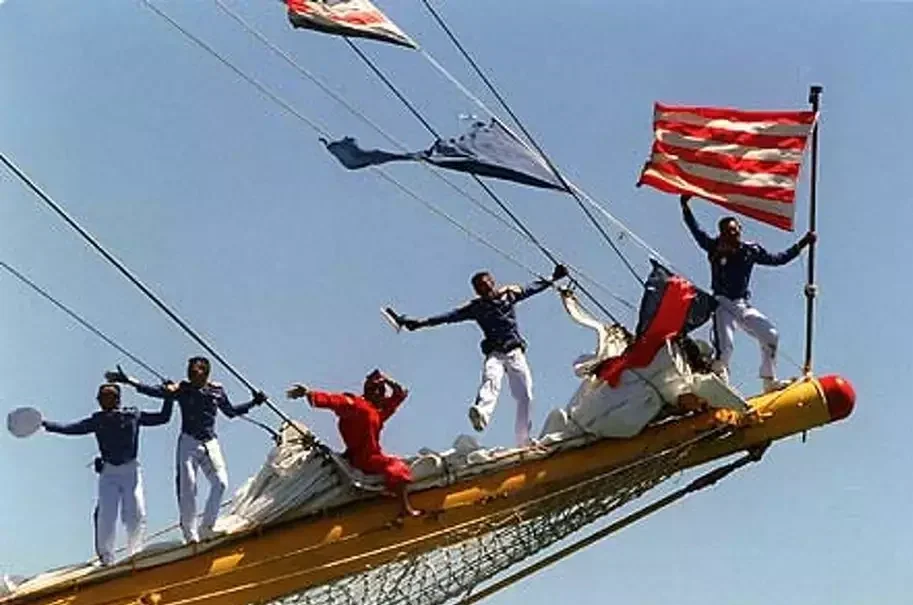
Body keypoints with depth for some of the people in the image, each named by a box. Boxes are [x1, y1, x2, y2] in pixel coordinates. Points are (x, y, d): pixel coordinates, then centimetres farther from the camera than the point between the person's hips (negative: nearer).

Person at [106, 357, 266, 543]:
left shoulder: (217, 391, 9)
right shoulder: (182, 389, 1)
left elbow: (231, 412, 24)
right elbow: (154, 391, -7)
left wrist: (254, 402, 20)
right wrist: (127, 380, -16)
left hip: (210, 443, 2)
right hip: (189, 442, -2)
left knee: (221, 482, -14)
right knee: (188, 487, -6)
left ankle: (205, 528, -5)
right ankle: (190, 533, 0)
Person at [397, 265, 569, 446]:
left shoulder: (509, 294, 13)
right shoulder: (476, 307, 7)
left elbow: (533, 288, 24)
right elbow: (451, 316, 1)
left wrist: (553, 279, 27)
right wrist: (421, 322, -7)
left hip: (516, 352, 2)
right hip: (494, 353, -2)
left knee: (525, 396, -4)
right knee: (491, 380, -32)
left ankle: (524, 442, 3)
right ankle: (481, 413, -61)